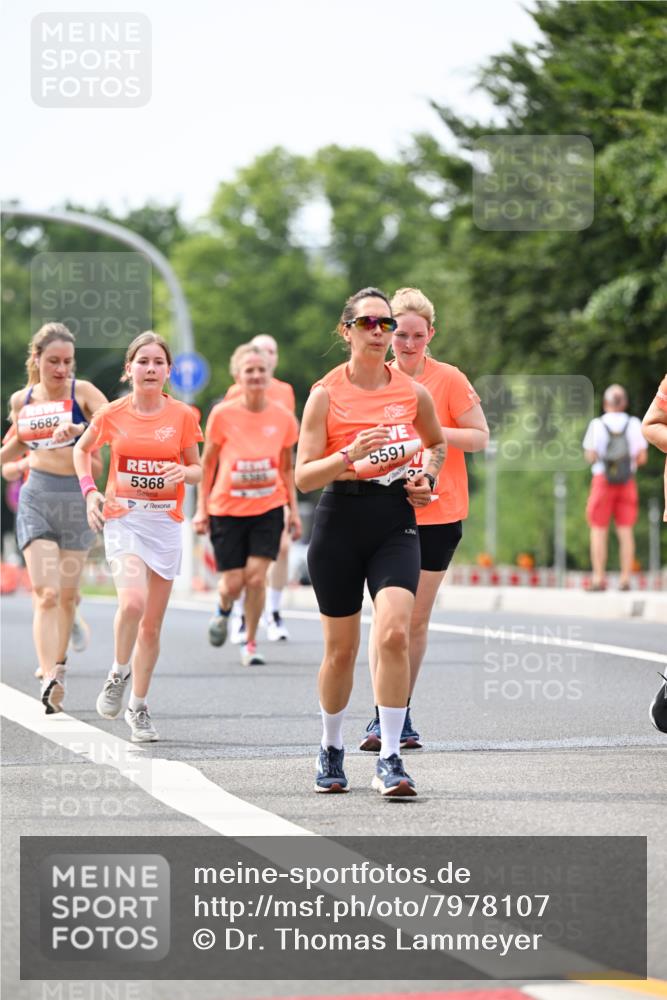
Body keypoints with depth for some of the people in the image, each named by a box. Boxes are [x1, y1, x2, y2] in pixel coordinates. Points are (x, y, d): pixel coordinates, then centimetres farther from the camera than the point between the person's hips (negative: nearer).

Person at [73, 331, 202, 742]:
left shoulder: (183, 415, -1)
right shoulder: (112, 415, -2)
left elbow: (197, 470, 9)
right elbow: (83, 449, 17)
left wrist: (183, 473, -14)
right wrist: (89, 490, 2)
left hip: (166, 522, 2)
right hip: (122, 519, -2)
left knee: (153, 623, 6)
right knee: (132, 602, -25)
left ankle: (139, 707, 21)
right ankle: (119, 673, 1)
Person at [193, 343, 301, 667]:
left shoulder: (283, 418, -3)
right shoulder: (222, 415, -9)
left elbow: (287, 467, 9)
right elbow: (208, 462, 1)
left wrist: (294, 510, 7)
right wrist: (202, 508, -1)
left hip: (268, 508, 1)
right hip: (227, 509, -1)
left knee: (256, 576, -12)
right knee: (233, 583, 0)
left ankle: (250, 644, 6)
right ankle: (223, 611, 37)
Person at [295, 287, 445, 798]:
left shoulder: (414, 392, 3)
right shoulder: (326, 394, -4)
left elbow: (437, 442, 24)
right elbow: (304, 476, -7)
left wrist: (428, 476, 5)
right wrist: (350, 455, -23)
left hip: (395, 523, 1)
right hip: (340, 522, -1)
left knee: (394, 633, -19)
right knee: (341, 649, 6)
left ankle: (390, 758, -13)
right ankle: (332, 750, 28)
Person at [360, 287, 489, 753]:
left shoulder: (449, 380, -4)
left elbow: (480, 437, -4)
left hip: (436, 514, -1)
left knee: (417, 619, 5)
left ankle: (402, 715, 17)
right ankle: (381, 718, -5)